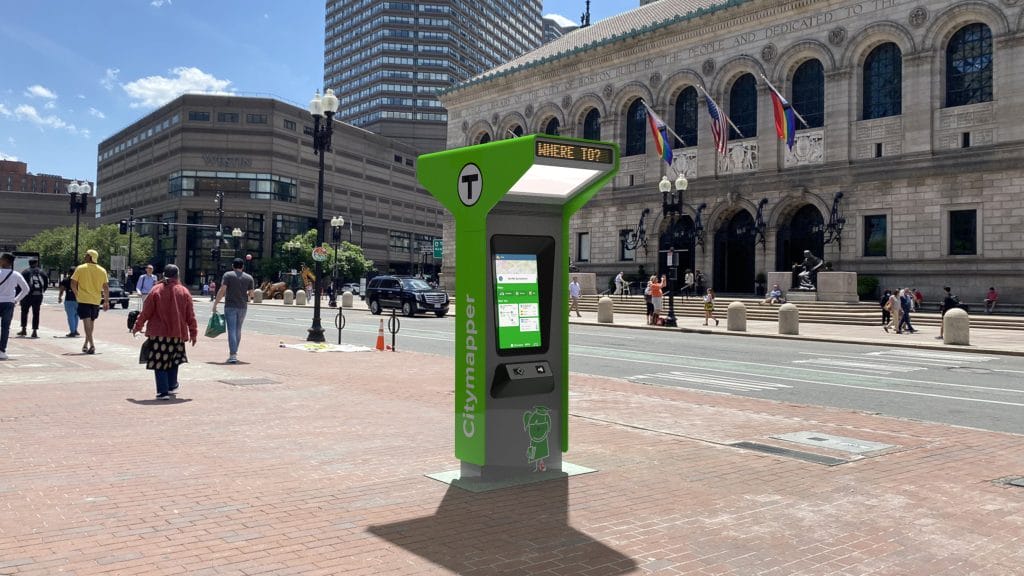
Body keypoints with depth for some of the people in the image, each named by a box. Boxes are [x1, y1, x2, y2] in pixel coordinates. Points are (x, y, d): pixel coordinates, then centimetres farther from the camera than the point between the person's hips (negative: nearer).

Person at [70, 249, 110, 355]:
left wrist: (77, 295, 12)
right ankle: (86, 344, 24)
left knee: (87, 322, -6)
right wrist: (106, 301, 9)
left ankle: (92, 345, -18)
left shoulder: (80, 268, -3)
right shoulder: (102, 270, 4)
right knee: (91, 322, 17)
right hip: (96, 300, 3)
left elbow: (73, 284, -4)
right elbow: (106, 287, 4)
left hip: (83, 299, -3)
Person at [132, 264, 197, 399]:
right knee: (173, 360, 22)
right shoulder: (184, 292, 0)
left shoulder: (156, 290, -5)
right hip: (177, 334, 2)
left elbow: (146, 312, -2)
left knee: (159, 363, 2)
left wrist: (137, 327, 11)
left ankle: (163, 392, -3)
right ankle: (172, 386, 29)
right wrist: (193, 333, 11)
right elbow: (190, 315, 3)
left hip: (158, 334, -2)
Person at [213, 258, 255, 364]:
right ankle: (234, 353, 24)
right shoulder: (249, 278, 6)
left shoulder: (228, 275, -3)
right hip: (243, 307, 3)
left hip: (230, 306, -3)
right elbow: (251, 294, 7)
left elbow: (222, 291, -10)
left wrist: (215, 304, -5)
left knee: (232, 330, -7)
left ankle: (233, 355, -16)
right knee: (238, 331, 15)